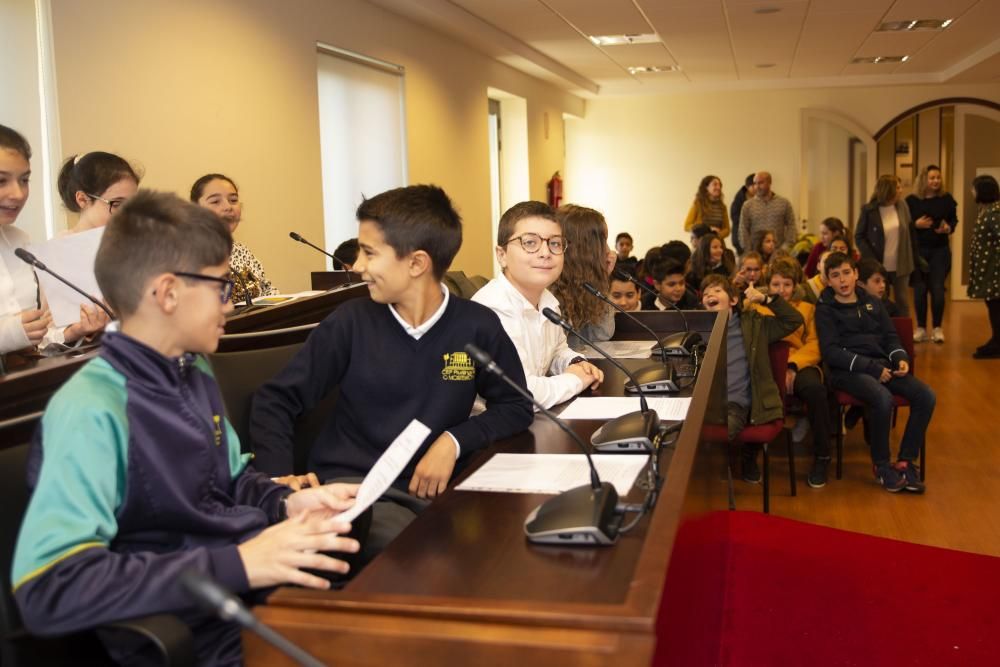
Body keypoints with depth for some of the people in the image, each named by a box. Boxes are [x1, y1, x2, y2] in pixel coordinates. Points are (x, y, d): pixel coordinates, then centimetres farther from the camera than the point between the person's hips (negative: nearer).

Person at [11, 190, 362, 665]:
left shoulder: (194, 374, 8)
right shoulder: (92, 411, -18)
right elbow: (49, 589, -27)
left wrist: (287, 502, 0)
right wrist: (237, 565, -29)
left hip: (272, 584, 8)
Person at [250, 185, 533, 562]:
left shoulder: (478, 326, -1)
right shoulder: (351, 322, -1)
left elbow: (515, 406, 8)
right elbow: (276, 401, 3)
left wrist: (454, 441, -9)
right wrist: (282, 483, -13)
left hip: (438, 488, 3)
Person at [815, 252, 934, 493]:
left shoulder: (872, 303, 19)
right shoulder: (825, 310, 2)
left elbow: (890, 336, 21)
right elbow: (831, 352, -8)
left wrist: (900, 357, -2)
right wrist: (871, 367, -16)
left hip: (881, 365, 6)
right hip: (847, 371, -5)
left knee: (926, 396, -18)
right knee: (883, 398, -34)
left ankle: (906, 461, -6)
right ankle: (881, 464, -13)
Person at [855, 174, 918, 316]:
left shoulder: (902, 205, 3)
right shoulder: (868, 210, -9)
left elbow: (910, 232, 9)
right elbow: (859, 237, -6)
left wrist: (914, 259, 7)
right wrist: (871, 260, -15)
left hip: (900, 266, 3)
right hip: (879, 266, -3)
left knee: (902, 301, 10)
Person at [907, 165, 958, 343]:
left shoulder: (946, 199, 2)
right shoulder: (911, 200, -2)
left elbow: (954, 220, 9)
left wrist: (949, 228, -12)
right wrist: (916, 224, -17)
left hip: (940, 250, 0)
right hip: (918, 250, 0)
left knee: (937, 289, -2)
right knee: (919, 290, 3)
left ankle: (937, 328, 10)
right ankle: (921, 328, 14)